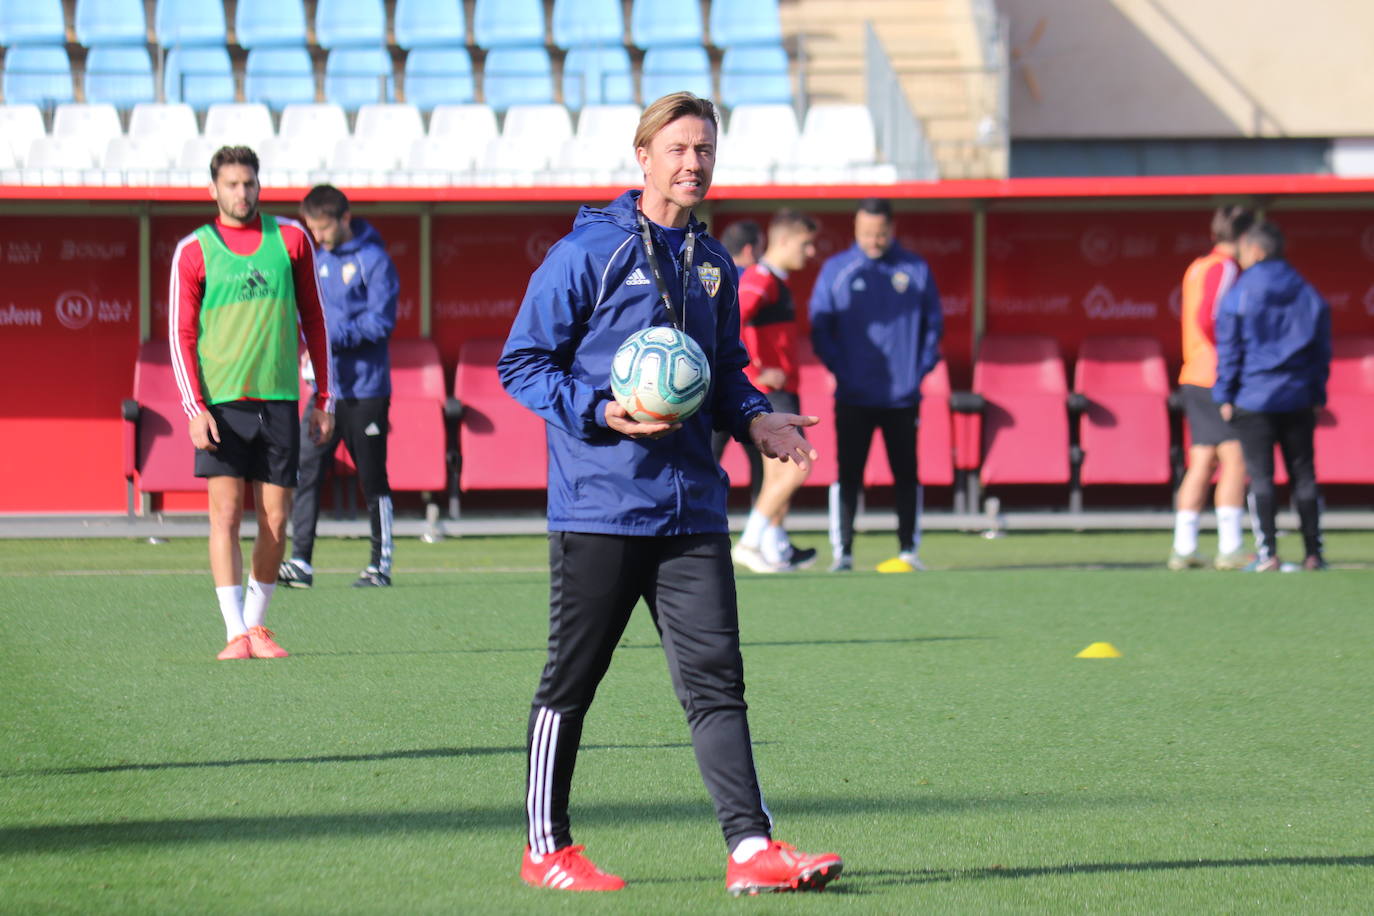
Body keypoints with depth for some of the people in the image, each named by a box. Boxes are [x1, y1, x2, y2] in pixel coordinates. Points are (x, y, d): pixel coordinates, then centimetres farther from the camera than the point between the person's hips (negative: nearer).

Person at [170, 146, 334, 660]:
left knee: (275, 519, 2)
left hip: (279, 399, 2)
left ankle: (257, 624, 15)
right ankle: (236, 633, -9)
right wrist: (194, 409, -10)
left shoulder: (290, 238, 8)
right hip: (221, 401, -2)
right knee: (226, 513, -8)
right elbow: (181, 334, 1)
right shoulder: (194, 251, 2)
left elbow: (313, 320, 13)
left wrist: (323, 399, 10)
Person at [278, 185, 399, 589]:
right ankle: (300, 562, -6)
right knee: (305, 470, -5)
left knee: (373, 480, 2)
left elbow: (381, 322, -14)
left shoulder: (373, 260, -8)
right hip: (325, 386, 6)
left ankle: (381, 565, 11)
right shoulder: (318, 259, 12)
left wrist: (332, 336, -20)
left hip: (365, 391, -6)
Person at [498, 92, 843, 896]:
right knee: (572, 679, 5)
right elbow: (522, 362, -5)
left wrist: (755, 418, 4)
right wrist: (599, 412, -18)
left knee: (716, 677, -3)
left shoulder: (713, 264, 13)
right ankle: (548, 847, 16)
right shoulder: (590, 250, -6)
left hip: (691, 507, 5)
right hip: (599, 505, -5)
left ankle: (751, 847, -7)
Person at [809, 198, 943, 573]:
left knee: (906, 475, 5)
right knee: (847, 474, -3)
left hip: (903, 397, 1)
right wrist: (839, 370, -7)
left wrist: (921, 369, -1)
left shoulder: (916, 270, 5)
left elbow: (934, 324, 10)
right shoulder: (835, 270, 3)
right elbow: (819, 328, 4)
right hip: (853, 397, -1)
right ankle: (843, 552, 1)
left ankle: (908, 552, 11)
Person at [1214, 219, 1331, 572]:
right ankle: (1313, 553, 8)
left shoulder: (1238, 295, -4)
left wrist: (1224, 396, 2)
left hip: (1252, 397, -3)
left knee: (1260, 476, -2)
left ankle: (1267, 553, -7)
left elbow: (1228, 350, -4)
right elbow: (1322, 349, 11)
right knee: (1303, 474, 8)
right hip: (1298, 397, 3)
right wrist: (1317, 394, 17)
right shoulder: (1308, 294, 7)